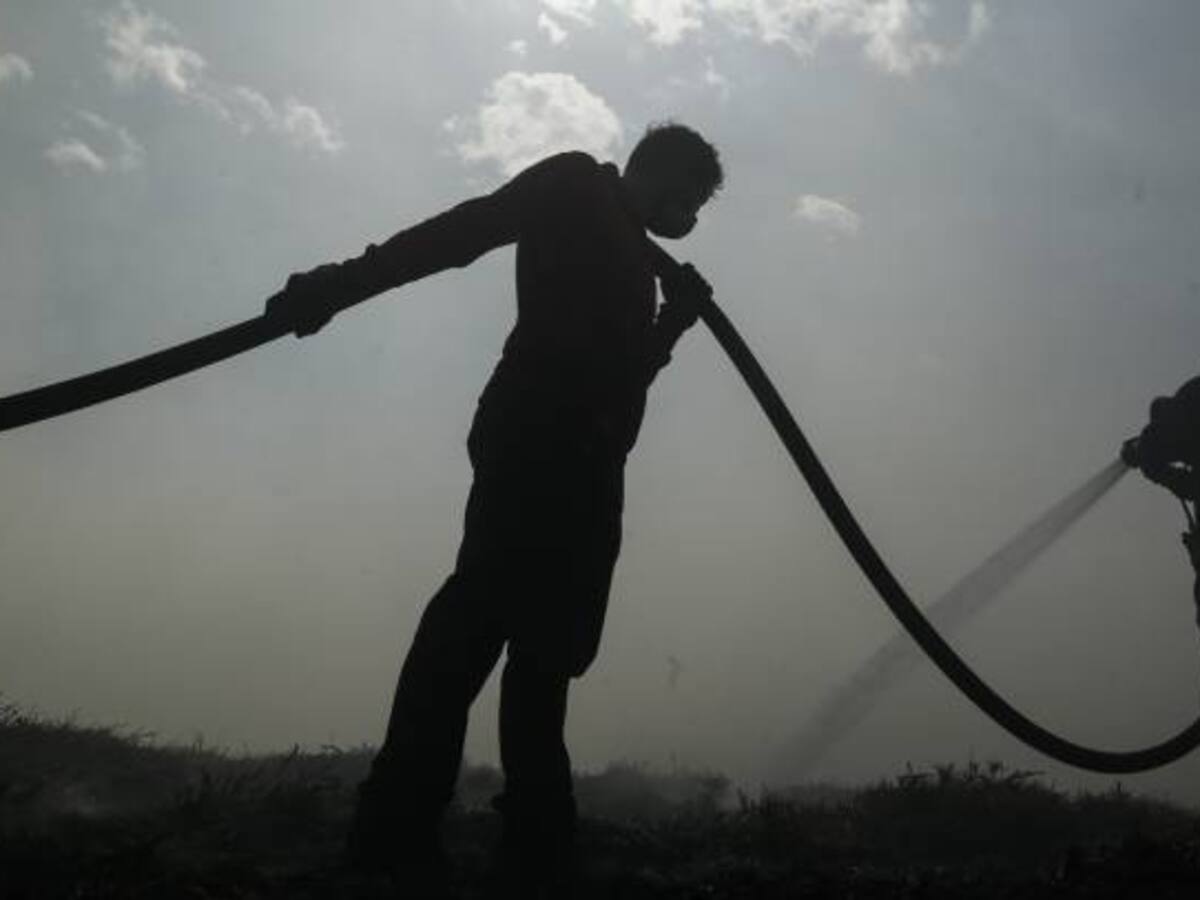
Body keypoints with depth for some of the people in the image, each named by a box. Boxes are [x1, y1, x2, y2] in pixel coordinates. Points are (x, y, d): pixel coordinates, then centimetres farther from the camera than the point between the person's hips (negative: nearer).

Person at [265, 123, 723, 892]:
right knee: (485, 608, -19)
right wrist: (338, 285, -16)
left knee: (545, 637, 3)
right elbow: (454, 231, -4)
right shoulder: (573, 189, 10)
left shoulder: (630, 262, 34)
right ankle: (398, 826, -24)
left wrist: (674, 320, 20)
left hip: (578, 463, 9)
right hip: (535, 444, -9)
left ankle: (539, 838, 2)